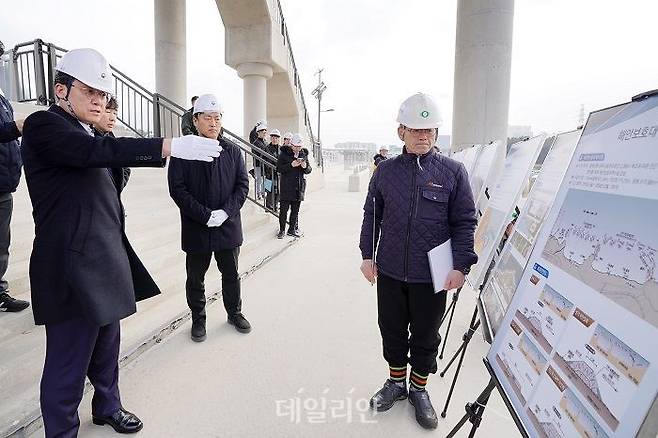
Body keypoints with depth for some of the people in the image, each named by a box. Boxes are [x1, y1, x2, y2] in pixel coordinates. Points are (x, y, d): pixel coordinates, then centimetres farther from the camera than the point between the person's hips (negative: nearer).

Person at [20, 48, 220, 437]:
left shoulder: (84, 134, 17)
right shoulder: (44, 125, -10)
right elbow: (98, 151, -28)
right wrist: (172, 146, -34)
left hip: (104, 259, 9)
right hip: (74, 264, -9)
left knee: (106, 344, 22)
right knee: (69, 359, 2)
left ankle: (107, 406, 41)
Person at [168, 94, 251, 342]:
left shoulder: (232, 151, 4)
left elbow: (242, 185, 1)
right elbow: (177, 189, -11)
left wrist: (225, 212, -13)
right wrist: (205, 215, -18)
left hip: (228, 226, 3)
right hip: (196, 228, -2)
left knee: (231, 274, 16)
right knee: (196, 278, 13)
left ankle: (235, 313, 36)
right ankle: (198, 319, 32)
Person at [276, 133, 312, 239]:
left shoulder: (304, 154, 8)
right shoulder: (284, 153, -3)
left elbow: (308, 170, 12)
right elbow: (278, 168, -8)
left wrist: (305, 167, -11)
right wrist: (291, 165, -19)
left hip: (299, 186, 4)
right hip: (286, 186, -3)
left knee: (295, 210, 10)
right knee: (284, 209, -3)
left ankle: (292, 229, 22)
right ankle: (282, 230, 10)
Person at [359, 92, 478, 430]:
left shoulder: (452, 171, -4)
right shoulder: (386, 170, 1)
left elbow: (464, 223, -3)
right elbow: (372, 215, 7)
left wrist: (460, 266, -9)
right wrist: (367, 255, 4)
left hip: (431, 276, -1)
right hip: (389, 272, 2)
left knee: (425, 336, 14)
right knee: (392, 330, 16)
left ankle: (419, 389, 37)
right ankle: (396, 381, 40)